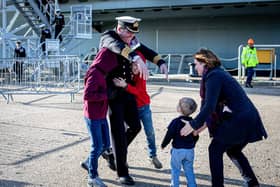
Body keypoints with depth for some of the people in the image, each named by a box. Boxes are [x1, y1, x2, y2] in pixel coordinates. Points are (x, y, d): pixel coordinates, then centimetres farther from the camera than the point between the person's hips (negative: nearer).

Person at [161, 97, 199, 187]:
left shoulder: (176, 122, -17)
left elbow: (169, 135, -13)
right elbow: (196, 137, 10)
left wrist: (163, 144, 3)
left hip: (177, 150, -5)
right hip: (190, 150, 5)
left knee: (175, 169, 9)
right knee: (189, 169, 16)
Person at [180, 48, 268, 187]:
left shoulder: (213, 76, -12)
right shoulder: (219, 73, 18)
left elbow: (209, 106, -21)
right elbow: (214, 104, 20)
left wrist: (193, 125, -15)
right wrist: (201, 124, 17)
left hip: (238, 121, -10)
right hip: (249, 119, 10)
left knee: (215, 150, 4)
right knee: (233, 150, 25)